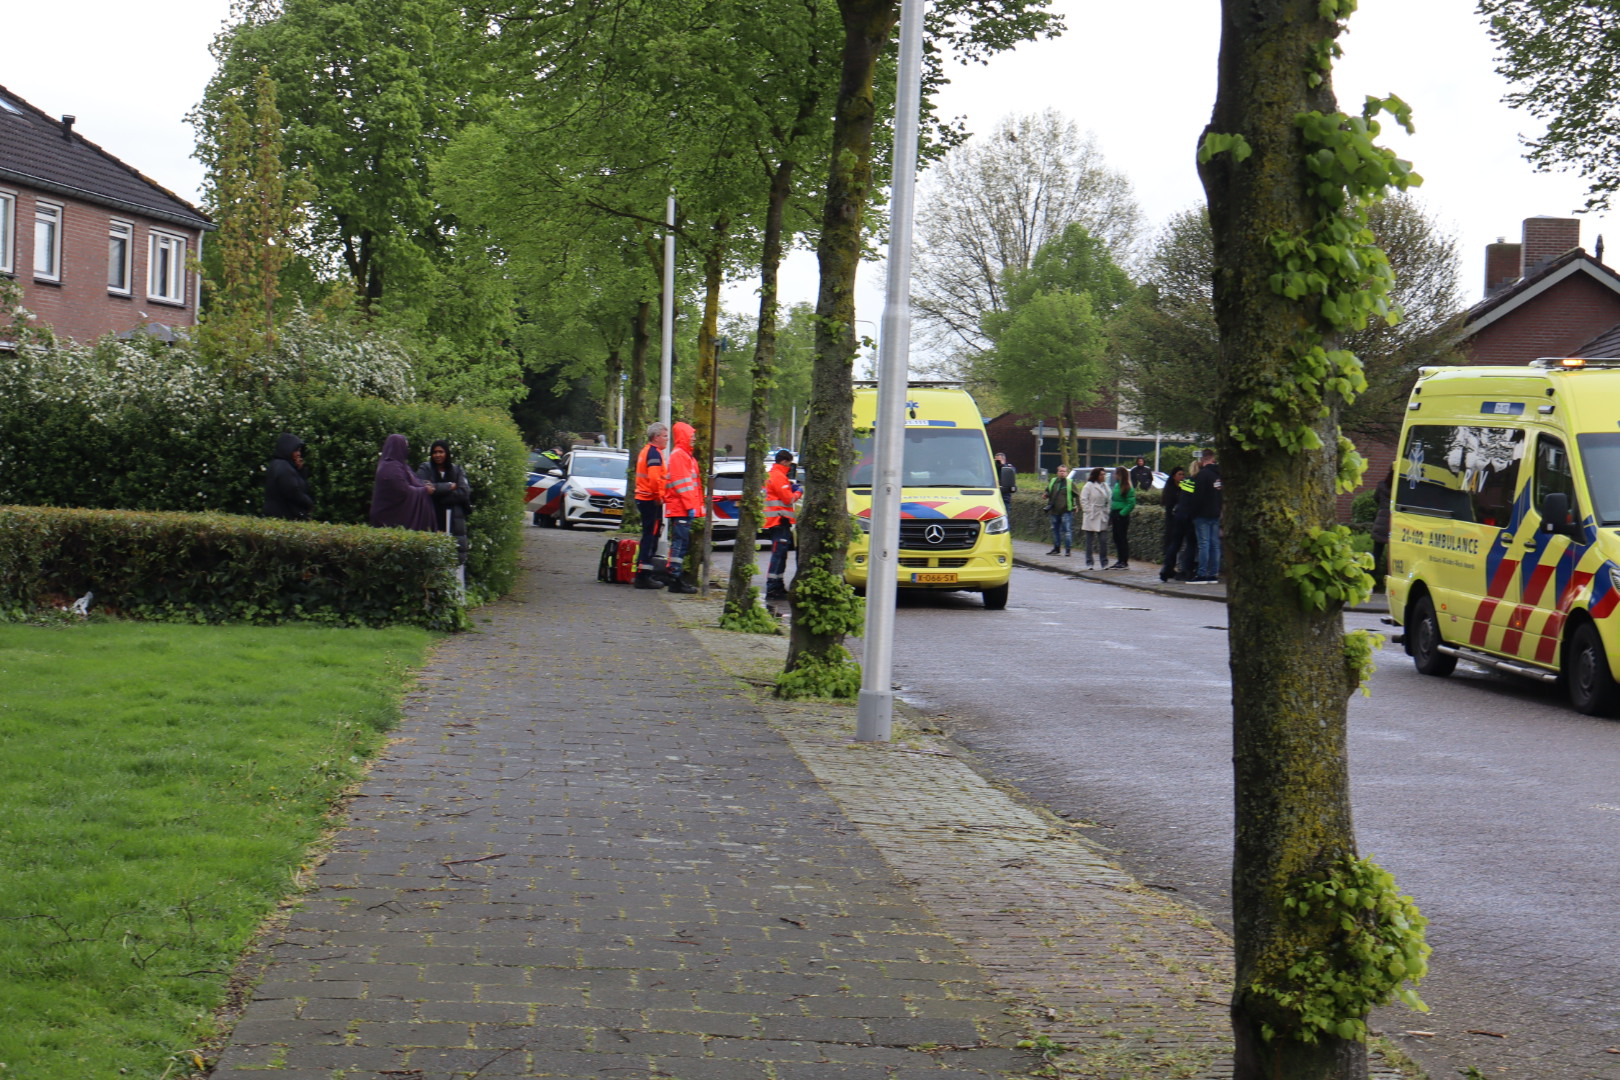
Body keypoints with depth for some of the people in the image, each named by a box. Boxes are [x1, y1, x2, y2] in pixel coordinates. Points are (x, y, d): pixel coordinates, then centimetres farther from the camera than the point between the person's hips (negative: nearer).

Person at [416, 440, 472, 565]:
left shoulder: (457, 470, 14)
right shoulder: (425, 469, 9)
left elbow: (464, 493, 0)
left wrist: (438, 490, -6)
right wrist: (449, 486, -4)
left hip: (454, 520, 2)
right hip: (432, 520, -2)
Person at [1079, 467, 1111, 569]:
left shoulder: (1105, 486, 10)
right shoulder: (1089, 486, -4)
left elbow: (1108, 500, 15)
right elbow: (1083, 499, -5)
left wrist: (1107, 512, 5)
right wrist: (1088, 511, -12)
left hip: (1102, 517, 4)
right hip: (1091, 517, -4)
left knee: (1103, 540, 0)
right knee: (1090, 541, 3)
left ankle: (1104, 562, 7)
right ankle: (1089, 563, 9)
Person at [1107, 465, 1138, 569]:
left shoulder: (1128, 489, -13)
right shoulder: (1116, 485, 10)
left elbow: (1131, 504, -16)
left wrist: (1122, 513, -18)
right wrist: (1111, 514, 10)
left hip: (1122, 516, -8)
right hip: (1115, 515, 8)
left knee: (1122, 539, -4)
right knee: (1117, 538, 11)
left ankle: (1125, 562, 0)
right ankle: (1120, 560, 18)